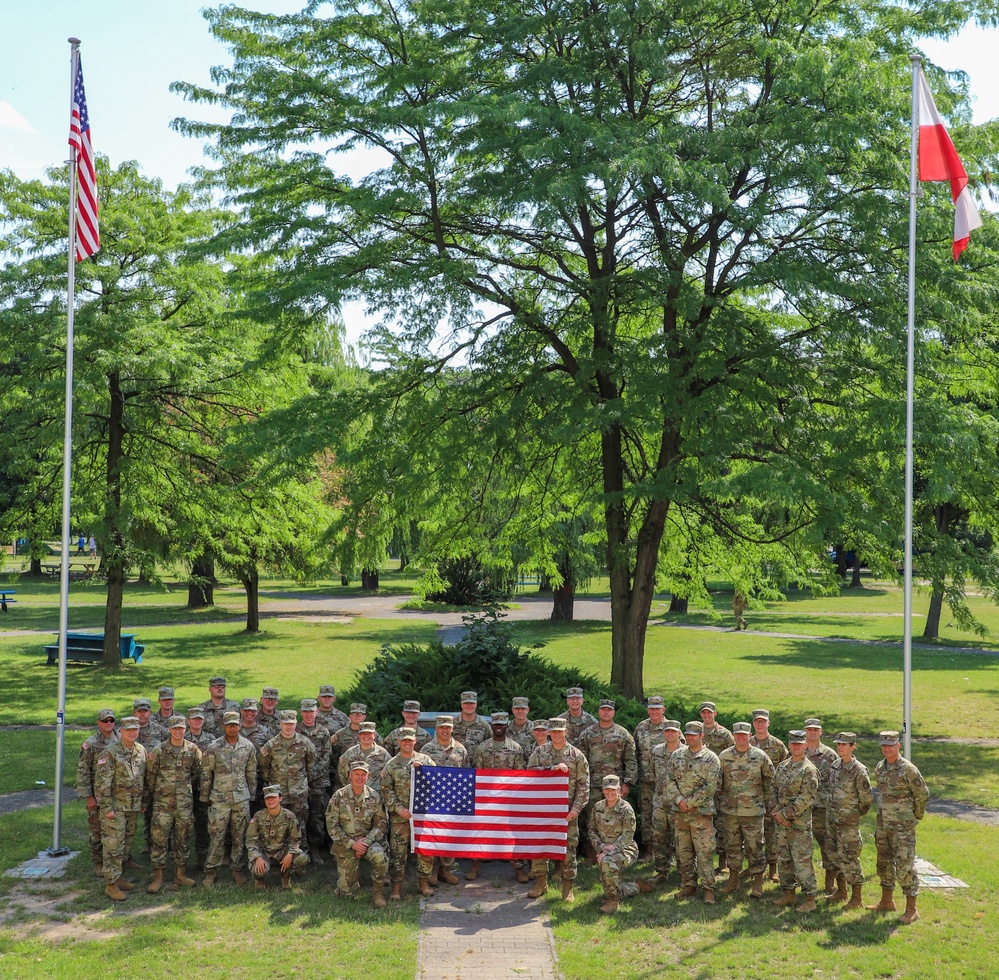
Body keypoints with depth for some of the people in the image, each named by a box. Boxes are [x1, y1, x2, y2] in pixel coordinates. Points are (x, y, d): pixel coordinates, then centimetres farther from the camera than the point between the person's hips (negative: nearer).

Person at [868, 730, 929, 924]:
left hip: (903, 826, -7)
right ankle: (887, 901, 30)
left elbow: (923, 795, -10)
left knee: (905, 866, -7)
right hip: (883, 824, 8)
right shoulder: (879, 768, 6)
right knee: (884, 862, 16)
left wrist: (915, 817, -2)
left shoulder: (908, 769, -16)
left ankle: (911, 909, 1)